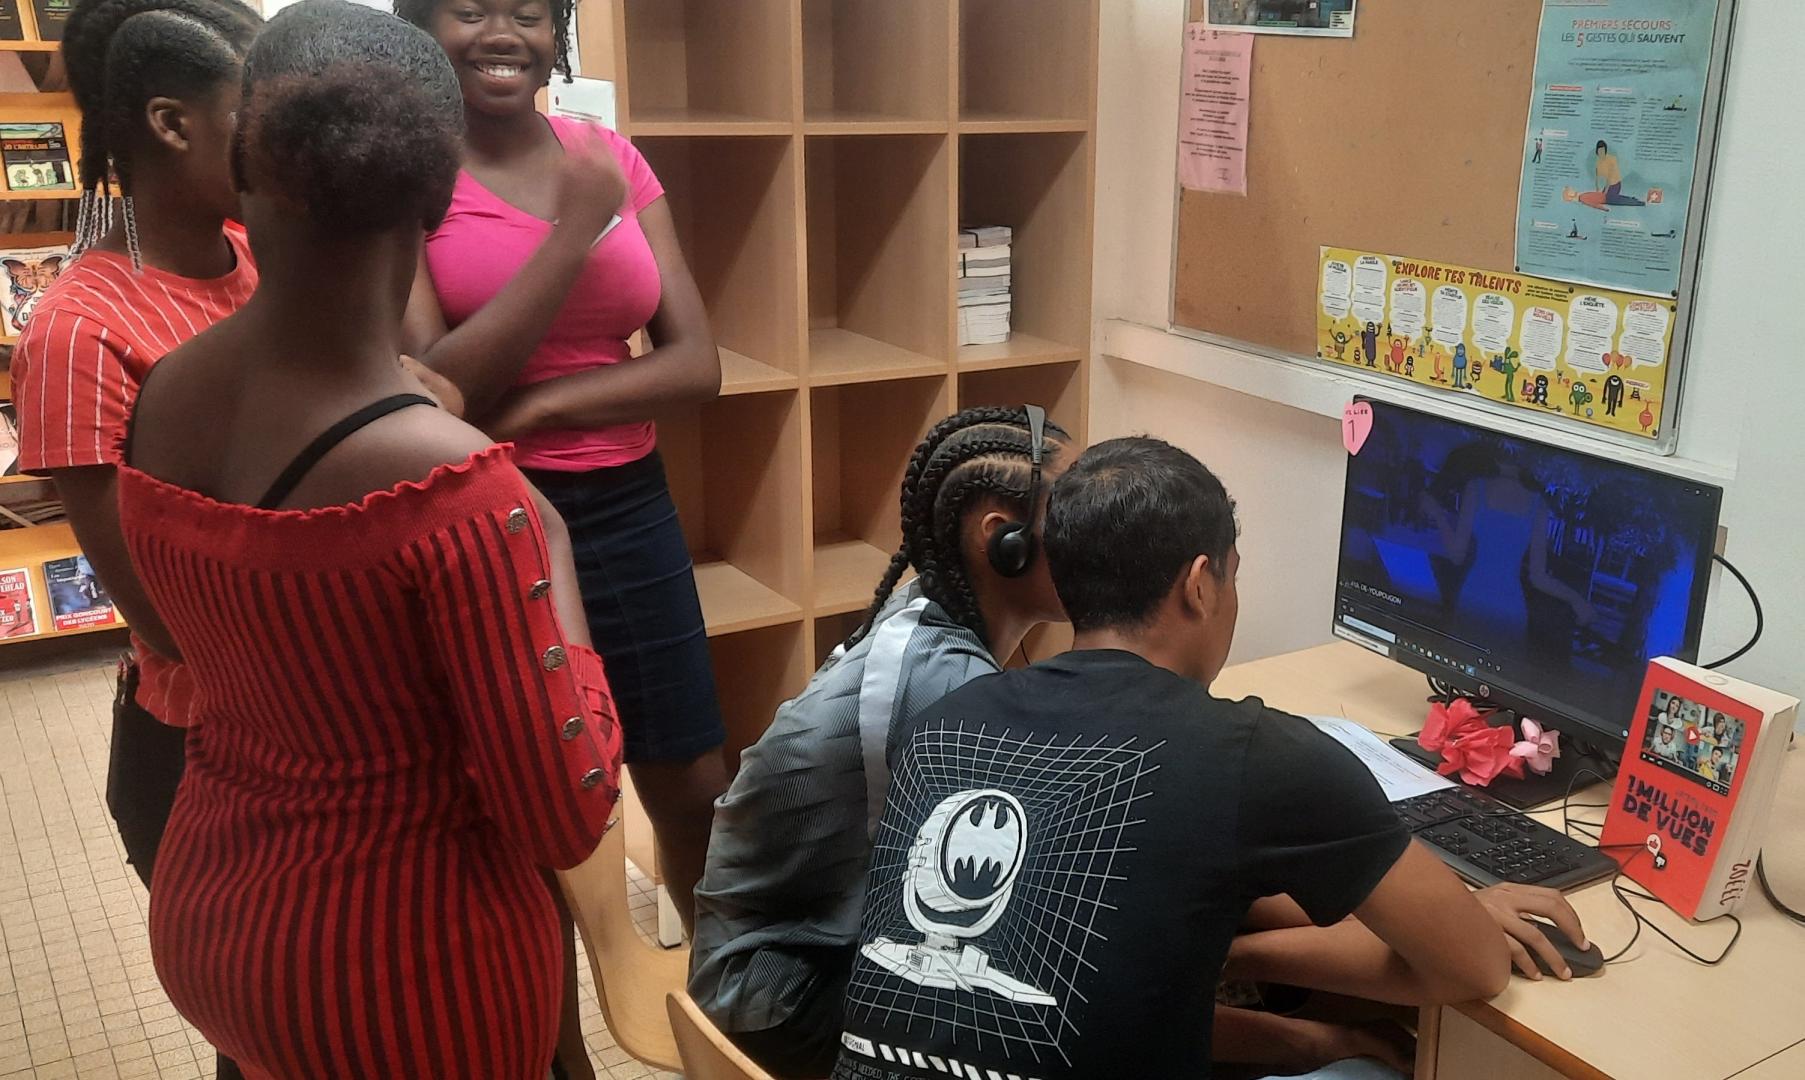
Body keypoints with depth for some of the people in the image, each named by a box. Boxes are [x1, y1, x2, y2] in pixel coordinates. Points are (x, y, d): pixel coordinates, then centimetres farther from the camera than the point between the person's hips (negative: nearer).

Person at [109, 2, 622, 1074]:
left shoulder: (159, 401, -8)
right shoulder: (452, 484, -30)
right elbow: (566, 823, -22)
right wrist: (553, 562, -13)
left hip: (202, 913, 6)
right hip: (407, 963, -6)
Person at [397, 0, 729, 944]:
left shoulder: (611, 158, 5)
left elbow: (696, 365, -1)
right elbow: (435, 388, -16)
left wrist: (536, 405, -14)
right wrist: (574, 230, -19)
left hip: (627, 513, 4)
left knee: (693, 793, 15)